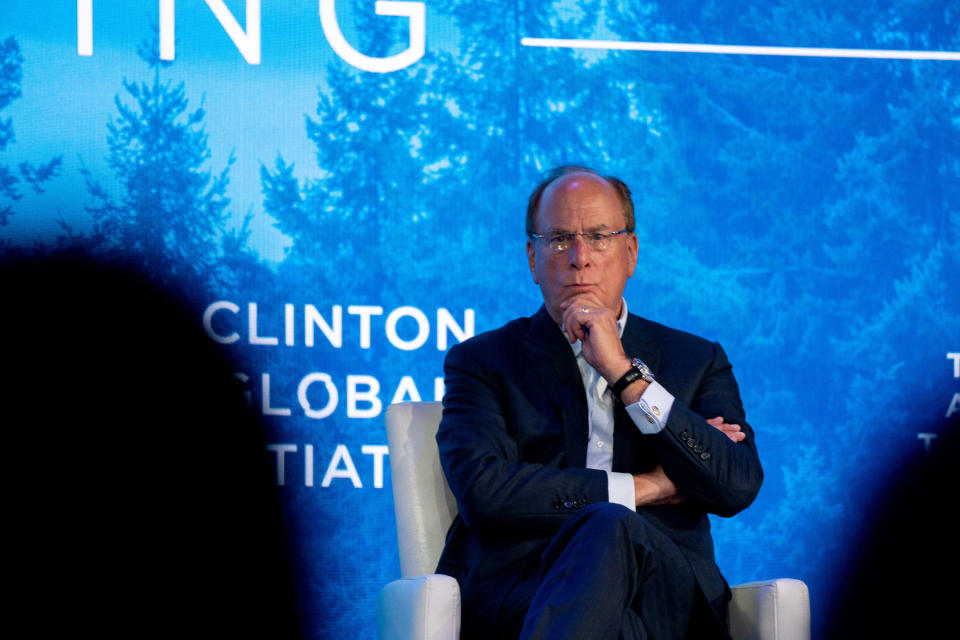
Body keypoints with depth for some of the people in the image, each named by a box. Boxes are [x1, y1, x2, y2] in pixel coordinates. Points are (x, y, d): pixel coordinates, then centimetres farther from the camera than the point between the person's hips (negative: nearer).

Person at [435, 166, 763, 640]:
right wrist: (642, 487, -1)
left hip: (666, 594, 2)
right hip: (520, 595, -2)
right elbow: (482, 490, -3)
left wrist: (625, 374, -3)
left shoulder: (695, 363, 21)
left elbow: (739, 487, 2)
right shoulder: (481, 362, 16)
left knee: (609, 530, -36)